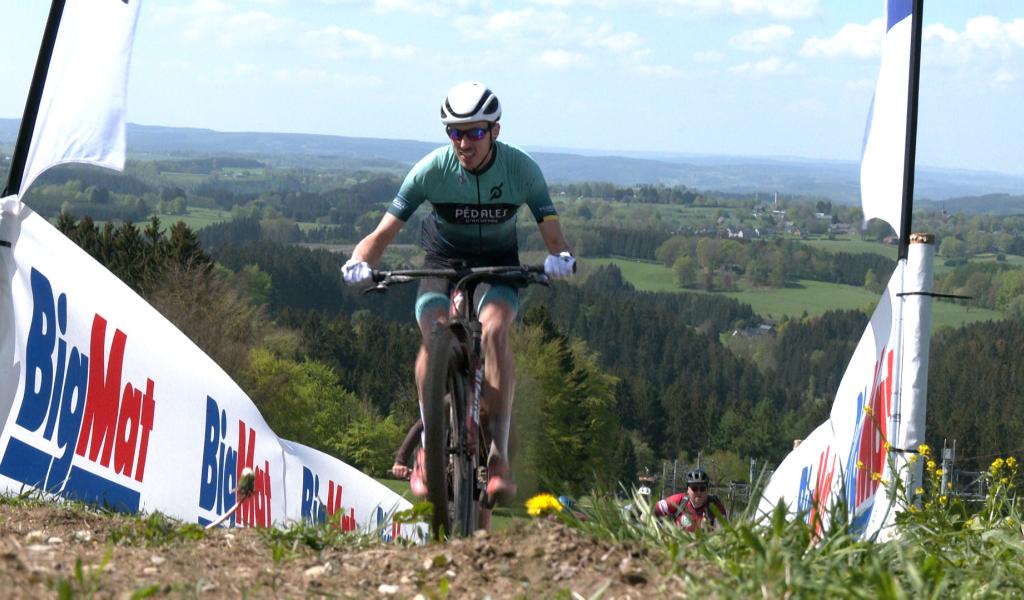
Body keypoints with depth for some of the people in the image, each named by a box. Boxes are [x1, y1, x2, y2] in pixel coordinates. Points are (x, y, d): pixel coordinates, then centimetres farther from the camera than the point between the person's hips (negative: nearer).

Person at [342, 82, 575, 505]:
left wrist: (560, 257, -45)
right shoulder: (432, 169, -21)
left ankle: (498, 454, -28)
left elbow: (551, 231, -21)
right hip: (443, 260, 0)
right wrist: (360, 260, -42)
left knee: (494, 331, -31)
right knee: (433, 335, -30)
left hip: (498, 263, 0)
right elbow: (386, 230, -21)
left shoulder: (521, 168, -20)